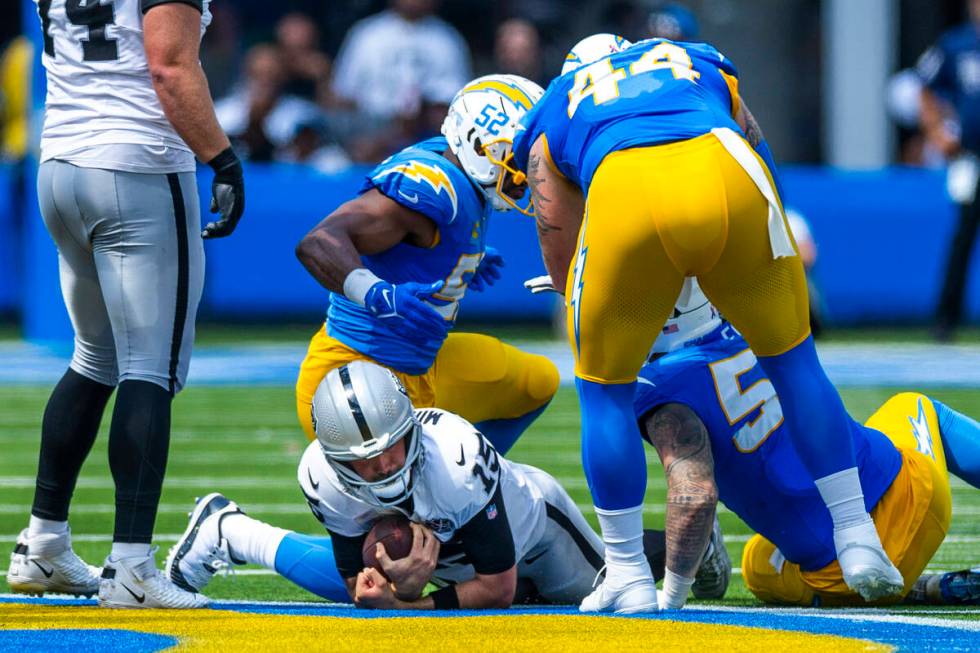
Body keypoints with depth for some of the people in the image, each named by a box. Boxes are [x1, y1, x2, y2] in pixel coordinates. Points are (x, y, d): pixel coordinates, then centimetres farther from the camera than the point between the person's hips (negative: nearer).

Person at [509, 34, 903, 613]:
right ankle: (859, 543, 23)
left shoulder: (553, 116, 35)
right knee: (794, 361, 22)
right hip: (726, 175, 1)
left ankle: (629, 579, 20)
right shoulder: (704, 66, 40)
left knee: (604, 388, 20)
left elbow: (565, 266, 33)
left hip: (623, 196, -1)